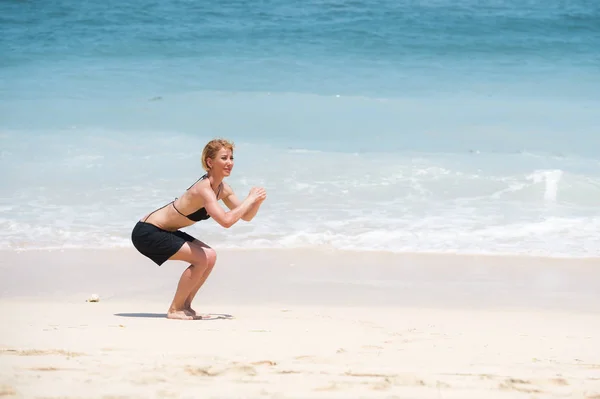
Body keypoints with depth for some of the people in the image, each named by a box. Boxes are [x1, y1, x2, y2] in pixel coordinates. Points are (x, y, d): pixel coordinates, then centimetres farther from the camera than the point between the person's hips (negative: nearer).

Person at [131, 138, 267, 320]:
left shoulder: (222, 189, 3)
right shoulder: (204, 188, -26)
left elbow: (246, 217, 10)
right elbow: (226, 220, -38)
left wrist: (257, 201, -10)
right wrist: (250, 199, -28)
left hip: (165, 231, 10)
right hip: (147, 232, -10)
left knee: (210, 256, 7)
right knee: (202, 259, -17)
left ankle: (185, 305, 15)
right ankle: (174, 310, -5)